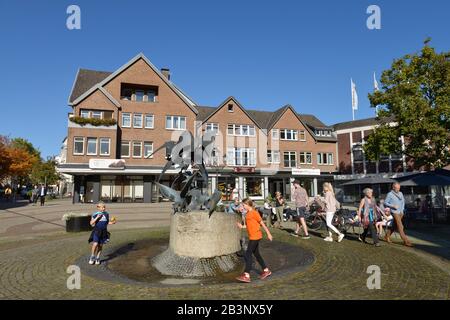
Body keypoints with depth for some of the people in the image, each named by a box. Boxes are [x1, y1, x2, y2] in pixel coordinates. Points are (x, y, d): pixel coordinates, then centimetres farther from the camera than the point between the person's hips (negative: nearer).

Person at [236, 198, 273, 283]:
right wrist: (242, 226, 6)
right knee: (256, 254, 16)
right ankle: (266, 270, 29)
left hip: (255, 237, -9)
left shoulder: (254, 213, -14)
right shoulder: (248, 214, 12)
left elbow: (262, 223, -11)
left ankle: (246, 275, -8)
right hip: (252, 237, 9)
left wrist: (268, 234, -9)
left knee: (248, 254, -10)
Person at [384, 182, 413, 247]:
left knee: (394, 225, 13)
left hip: (400, 212, 6)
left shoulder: (400, 193, 9)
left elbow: (403, 201, 19)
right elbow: (385, 203, -5)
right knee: (400, 226, -10)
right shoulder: (390, 194, -9)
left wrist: (402, 209, 8)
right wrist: (393, 206, -17)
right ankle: (406, 241, -10)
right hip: (395, 212, -6)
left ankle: (387, 236, 28)